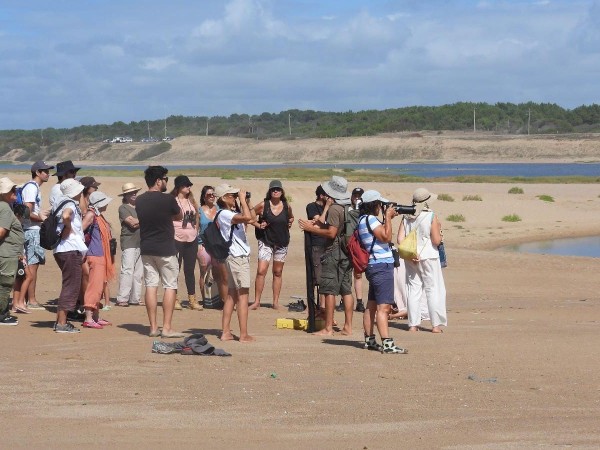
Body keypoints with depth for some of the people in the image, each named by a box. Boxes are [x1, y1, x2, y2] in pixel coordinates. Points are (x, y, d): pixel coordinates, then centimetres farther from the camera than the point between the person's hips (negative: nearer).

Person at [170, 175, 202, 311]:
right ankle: (174, 299, 6)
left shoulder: (191, 201, 13)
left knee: (190, 270, 9)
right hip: (177, 240, -6)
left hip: (192, 240, 6)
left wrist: (195, 232, 13)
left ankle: (192, 299, 13)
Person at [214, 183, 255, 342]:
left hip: (237, 257, 10)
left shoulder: (231, 212, 13)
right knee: (243, 295, -7)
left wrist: (245, 203, 13)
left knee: (231, 294, 10)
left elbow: (248, 219, 27)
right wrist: (243, 200, -19)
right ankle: (244, 334, -6)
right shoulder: (224, 214, -17)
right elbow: (247, 217, -32)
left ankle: (226, 332, 12)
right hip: (238, 257, -10)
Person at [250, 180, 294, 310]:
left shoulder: (287, 206, 2)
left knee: (278, 273, 9)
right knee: (261, 271, -13)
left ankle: (276, 302, 15)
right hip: (266, 242, -3)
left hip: (282, 243, 3)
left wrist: (290, 223, 2)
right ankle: (257, 301, -7)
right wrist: (258, 225, -10)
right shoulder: (263, 205, -8)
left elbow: (291, 217, 22)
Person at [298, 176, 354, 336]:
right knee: (346, 290, 11)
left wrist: (312, 228, -10)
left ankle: (328, 328, -3)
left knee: (329, 290, -4)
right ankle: (348, 326, 13)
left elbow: (331, 233, -20)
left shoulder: (334, 208, -15)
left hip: (334, 252, -8)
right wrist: (319, 224, 15)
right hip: (347, 252, 9)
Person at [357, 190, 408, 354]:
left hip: (375, 267, 11)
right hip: (381, 266, -11)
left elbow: (382, 235, 24)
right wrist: (388, 217, -11)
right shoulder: (370, 219, -14)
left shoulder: (364, 219, 16)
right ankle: (387, 344, -18)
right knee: (383, 307, -14)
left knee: (372, 305, 14)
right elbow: (387, 237, -20)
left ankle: (369, 340, 21)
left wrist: (388, 218, 16)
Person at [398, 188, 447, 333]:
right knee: (434, 290, 3)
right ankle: (436, 324, 2)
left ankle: (413, 324, 9)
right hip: (428, 257, -4)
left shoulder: (406, 217, 2)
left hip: (411, 259, 4)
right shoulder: (431, 216, -10)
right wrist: (438, 229, 5)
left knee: (413, 289, 9)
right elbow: (436, 241, -12)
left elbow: (400, 239, -3)